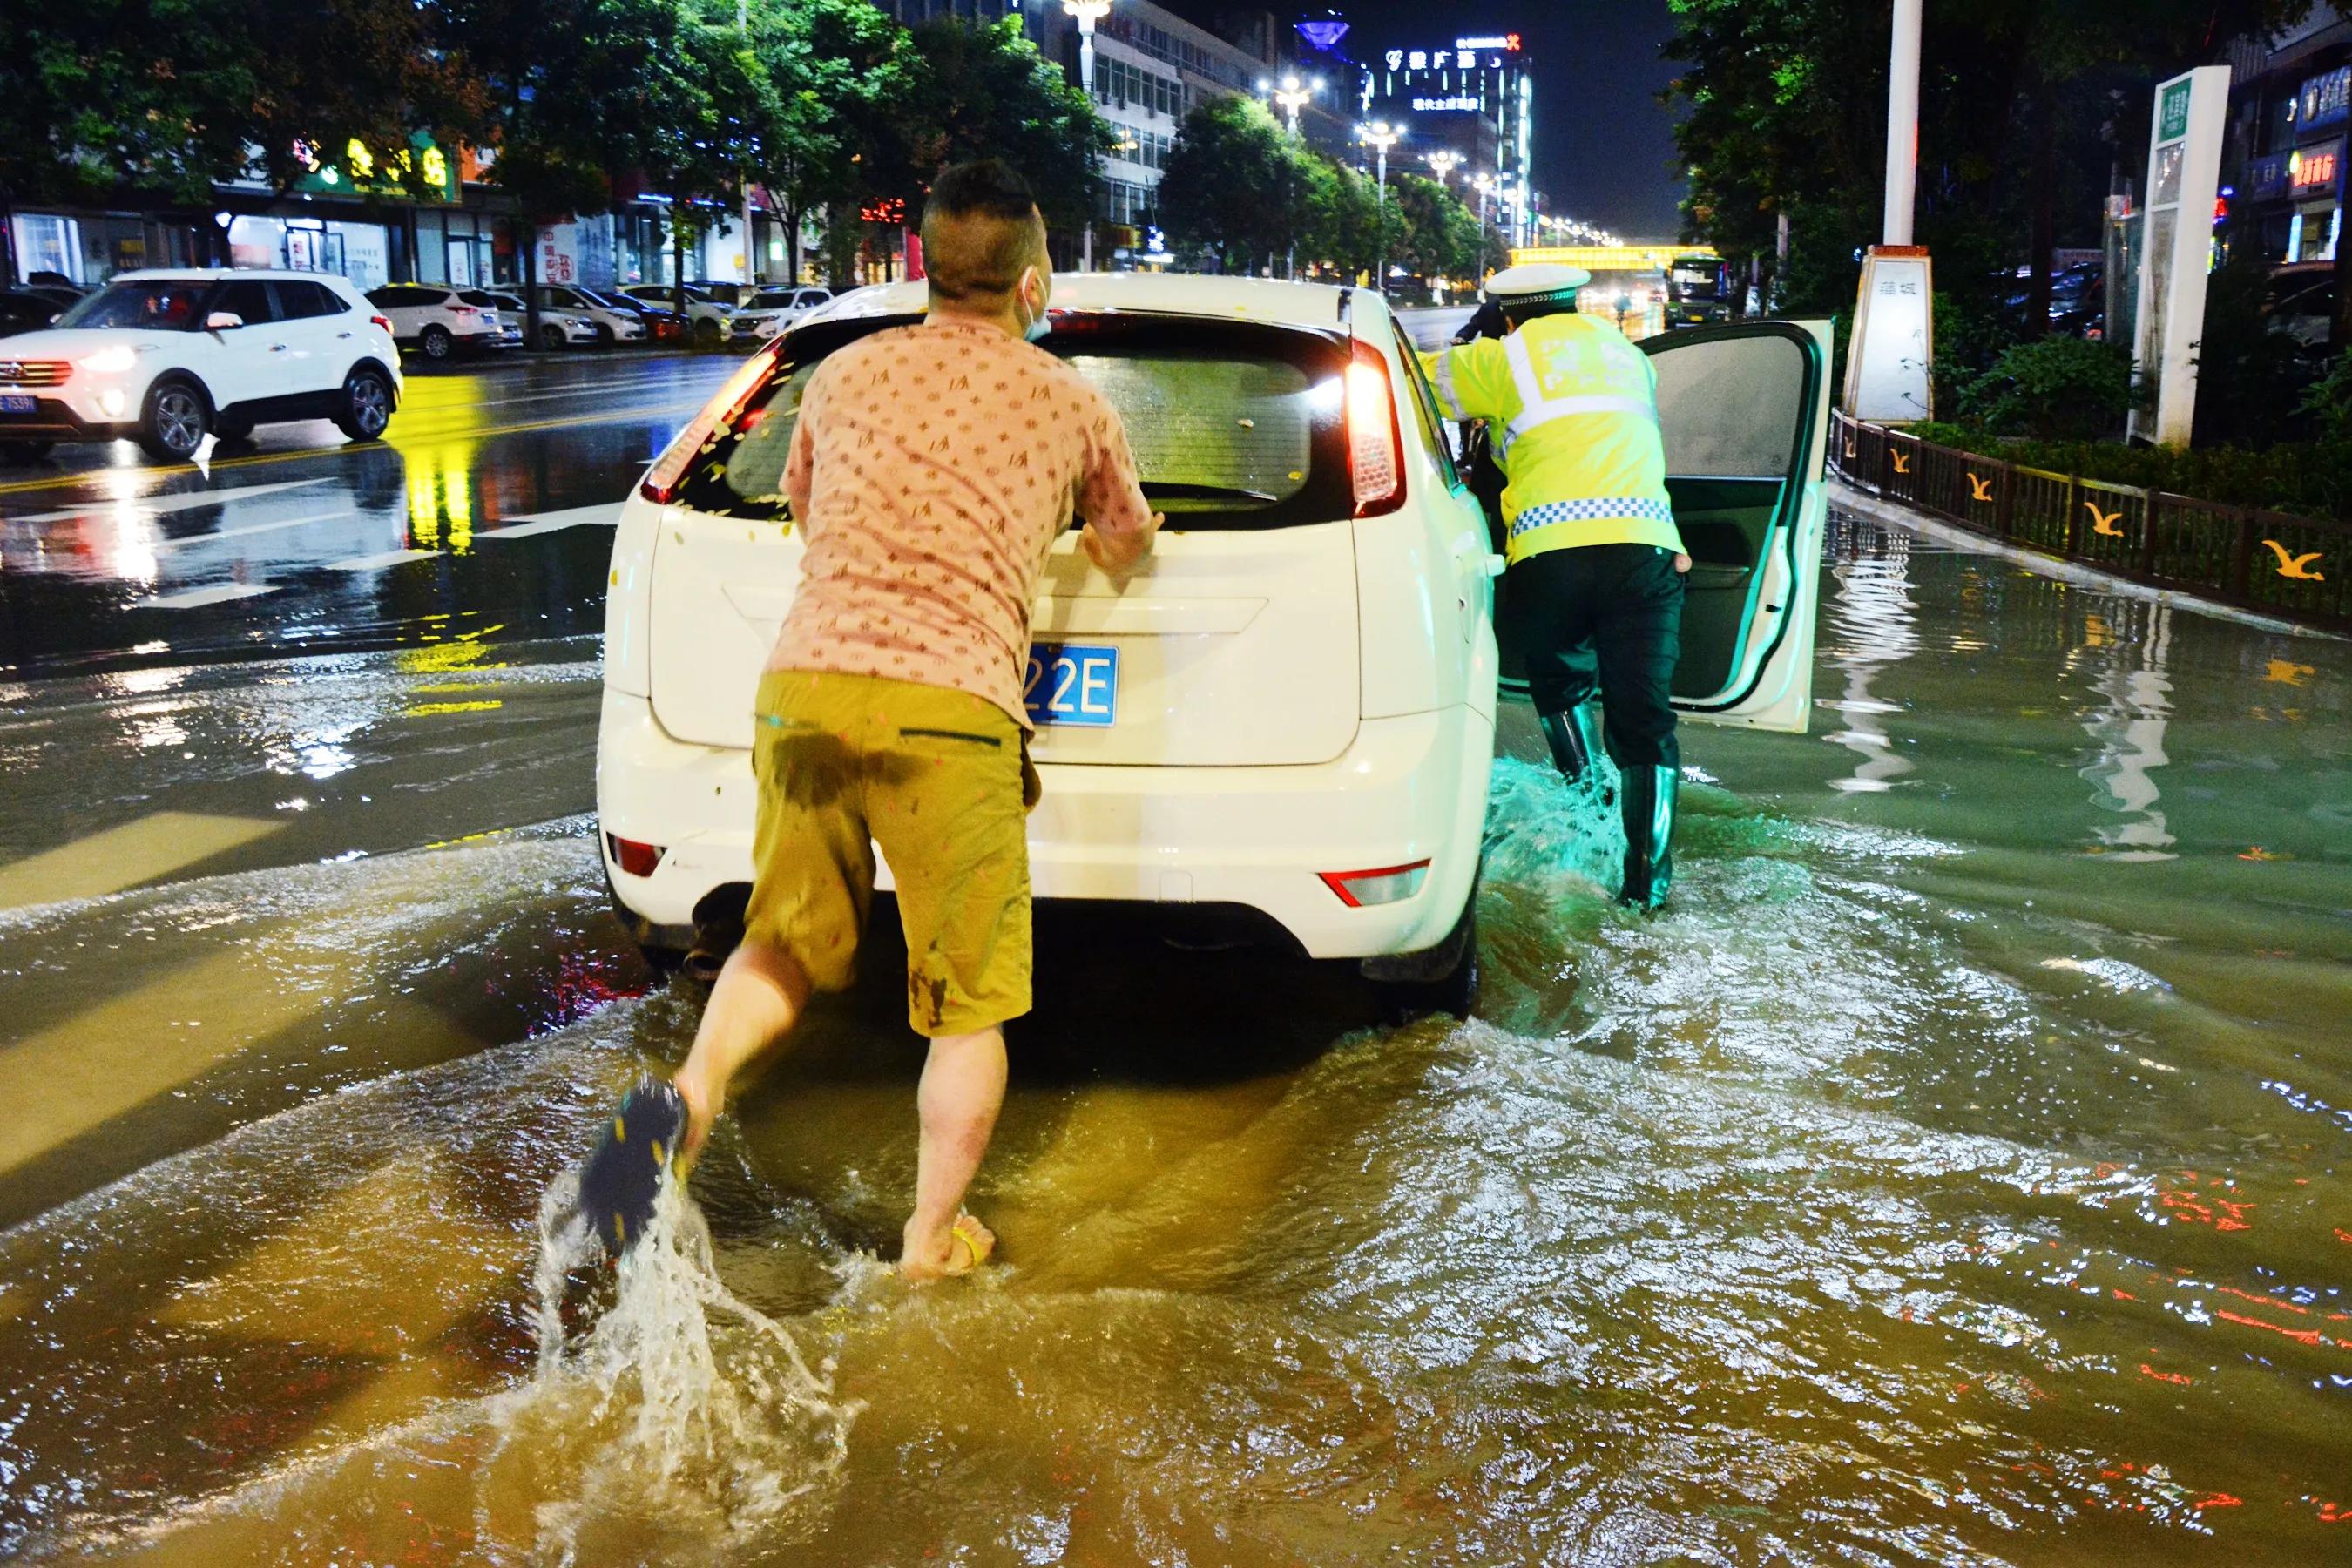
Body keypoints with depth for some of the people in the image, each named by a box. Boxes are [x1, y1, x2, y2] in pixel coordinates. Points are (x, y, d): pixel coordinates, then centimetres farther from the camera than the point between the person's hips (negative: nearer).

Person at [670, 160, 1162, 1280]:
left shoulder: (844, 376, 17)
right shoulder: (1069, 404, 11)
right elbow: (1130, 539, 31)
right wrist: (1107, 554, 55)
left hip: (804, 681, 4)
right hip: (948, 709, -3)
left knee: (787, 942, 21)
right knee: (968, 1005, 11)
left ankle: (694, 1086, -4)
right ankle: (933, 1241, 19)